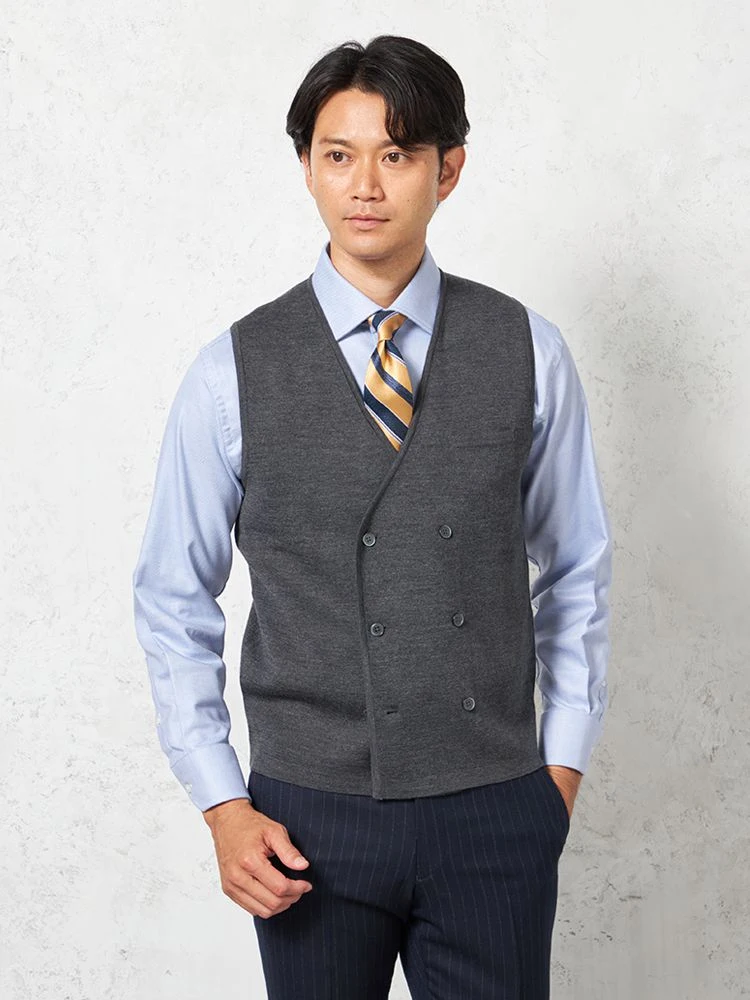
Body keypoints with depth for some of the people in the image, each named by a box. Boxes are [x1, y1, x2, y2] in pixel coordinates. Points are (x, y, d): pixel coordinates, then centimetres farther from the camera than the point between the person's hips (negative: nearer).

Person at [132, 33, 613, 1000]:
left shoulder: (527, 351, -1)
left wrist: (564, 762, 4)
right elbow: (173, 598, 2)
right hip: (309, 818, 0)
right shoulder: (233, 373, -4)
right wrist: (222, 804, -3)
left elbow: (576, 567, 8)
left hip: (495, 813, 1)